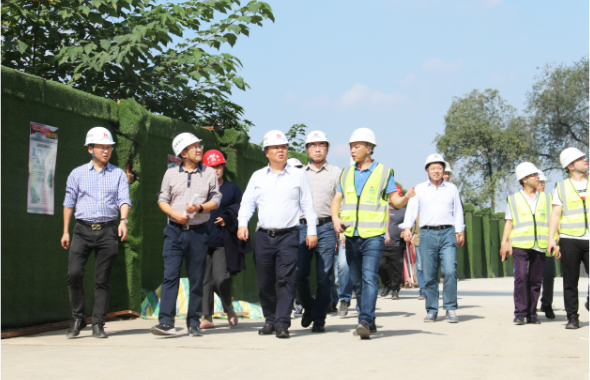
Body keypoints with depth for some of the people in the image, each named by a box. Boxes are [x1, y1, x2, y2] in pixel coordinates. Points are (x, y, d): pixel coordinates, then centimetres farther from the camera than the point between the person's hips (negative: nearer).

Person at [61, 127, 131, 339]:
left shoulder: (118, 174, 10)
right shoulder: (78, 174, 11)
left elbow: (123, 200, 0)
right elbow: (69, 202, 13)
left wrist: (123, 220, -19)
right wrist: (65, 231, 9)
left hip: (108, 231, 0)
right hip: (83, 229, 0)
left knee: (102, 279, 1)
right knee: (74, 273, -13)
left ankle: (98, 324, 7)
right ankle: (77, 318, 4)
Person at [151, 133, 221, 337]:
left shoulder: (209, 173, 8)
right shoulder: (171, 174, 9)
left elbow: (216, 200, 6)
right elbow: (162, 199, 8)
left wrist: (199, 208, -12)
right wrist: (175, 214, -10)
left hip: (199, 232, 0)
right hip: (175, 230, 0)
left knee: (196, 279, 3)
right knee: (170, 275, -10)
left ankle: (194, 323, 12)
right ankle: (166, 322, -13)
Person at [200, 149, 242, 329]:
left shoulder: (232, 188, 11)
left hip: (223, 241, -1)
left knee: (220, 278, -10)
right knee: (205, 279, 0)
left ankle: (229, 308, 16)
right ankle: (207, 316, 6)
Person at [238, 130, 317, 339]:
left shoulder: (298, 175, 10)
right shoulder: (258, 176, 14)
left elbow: (307, 204, 10)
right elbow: (247, 202, 12)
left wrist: (311, 231, 4)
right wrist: (243, 224, -5)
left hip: (288, 235, -2)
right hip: (263, 235, 2)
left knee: (286, 280, -11)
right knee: (265, 282, 4)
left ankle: (282, 323, -11)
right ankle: (270, 320, 17)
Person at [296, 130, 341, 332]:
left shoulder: (336, 172, 12)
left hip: (326, 228, -1)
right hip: (302, 227, 1)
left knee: (324, 276, -3)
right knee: (299, 273, -6)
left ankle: (319, 318, 6)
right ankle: (308, 307, 18)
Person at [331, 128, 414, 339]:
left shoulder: (384, 172, 2)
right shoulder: (346, 173, 14)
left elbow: (395, 201, 3)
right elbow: (336, 201, 15)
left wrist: (406, 197, -20)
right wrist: (336, 218, -5)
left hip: (373, 235, -5)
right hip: (351, 235, 5)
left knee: (369, 277, -17)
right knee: (357, 281, 8)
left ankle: (365, 322, -22)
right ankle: (370, 322, 20)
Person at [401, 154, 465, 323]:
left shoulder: (452, 188, 15)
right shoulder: (420, 189, 13)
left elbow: (458, 211, 17)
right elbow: (411, 209, 6)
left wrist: (459, 232, 7)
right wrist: (407, 228, -9)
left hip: (448, 233, 0)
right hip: (427, 234, 1)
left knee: (450, 271, -14)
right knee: (429, 275, 0)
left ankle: (450, 309, -5)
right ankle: (432, 310, 9)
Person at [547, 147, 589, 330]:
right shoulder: (561, 187, 9)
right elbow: (556, 214, 4)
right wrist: (551, 239, -6)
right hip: (569, 240, -1)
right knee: (570, 281, 2)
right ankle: (572, 317, 10)